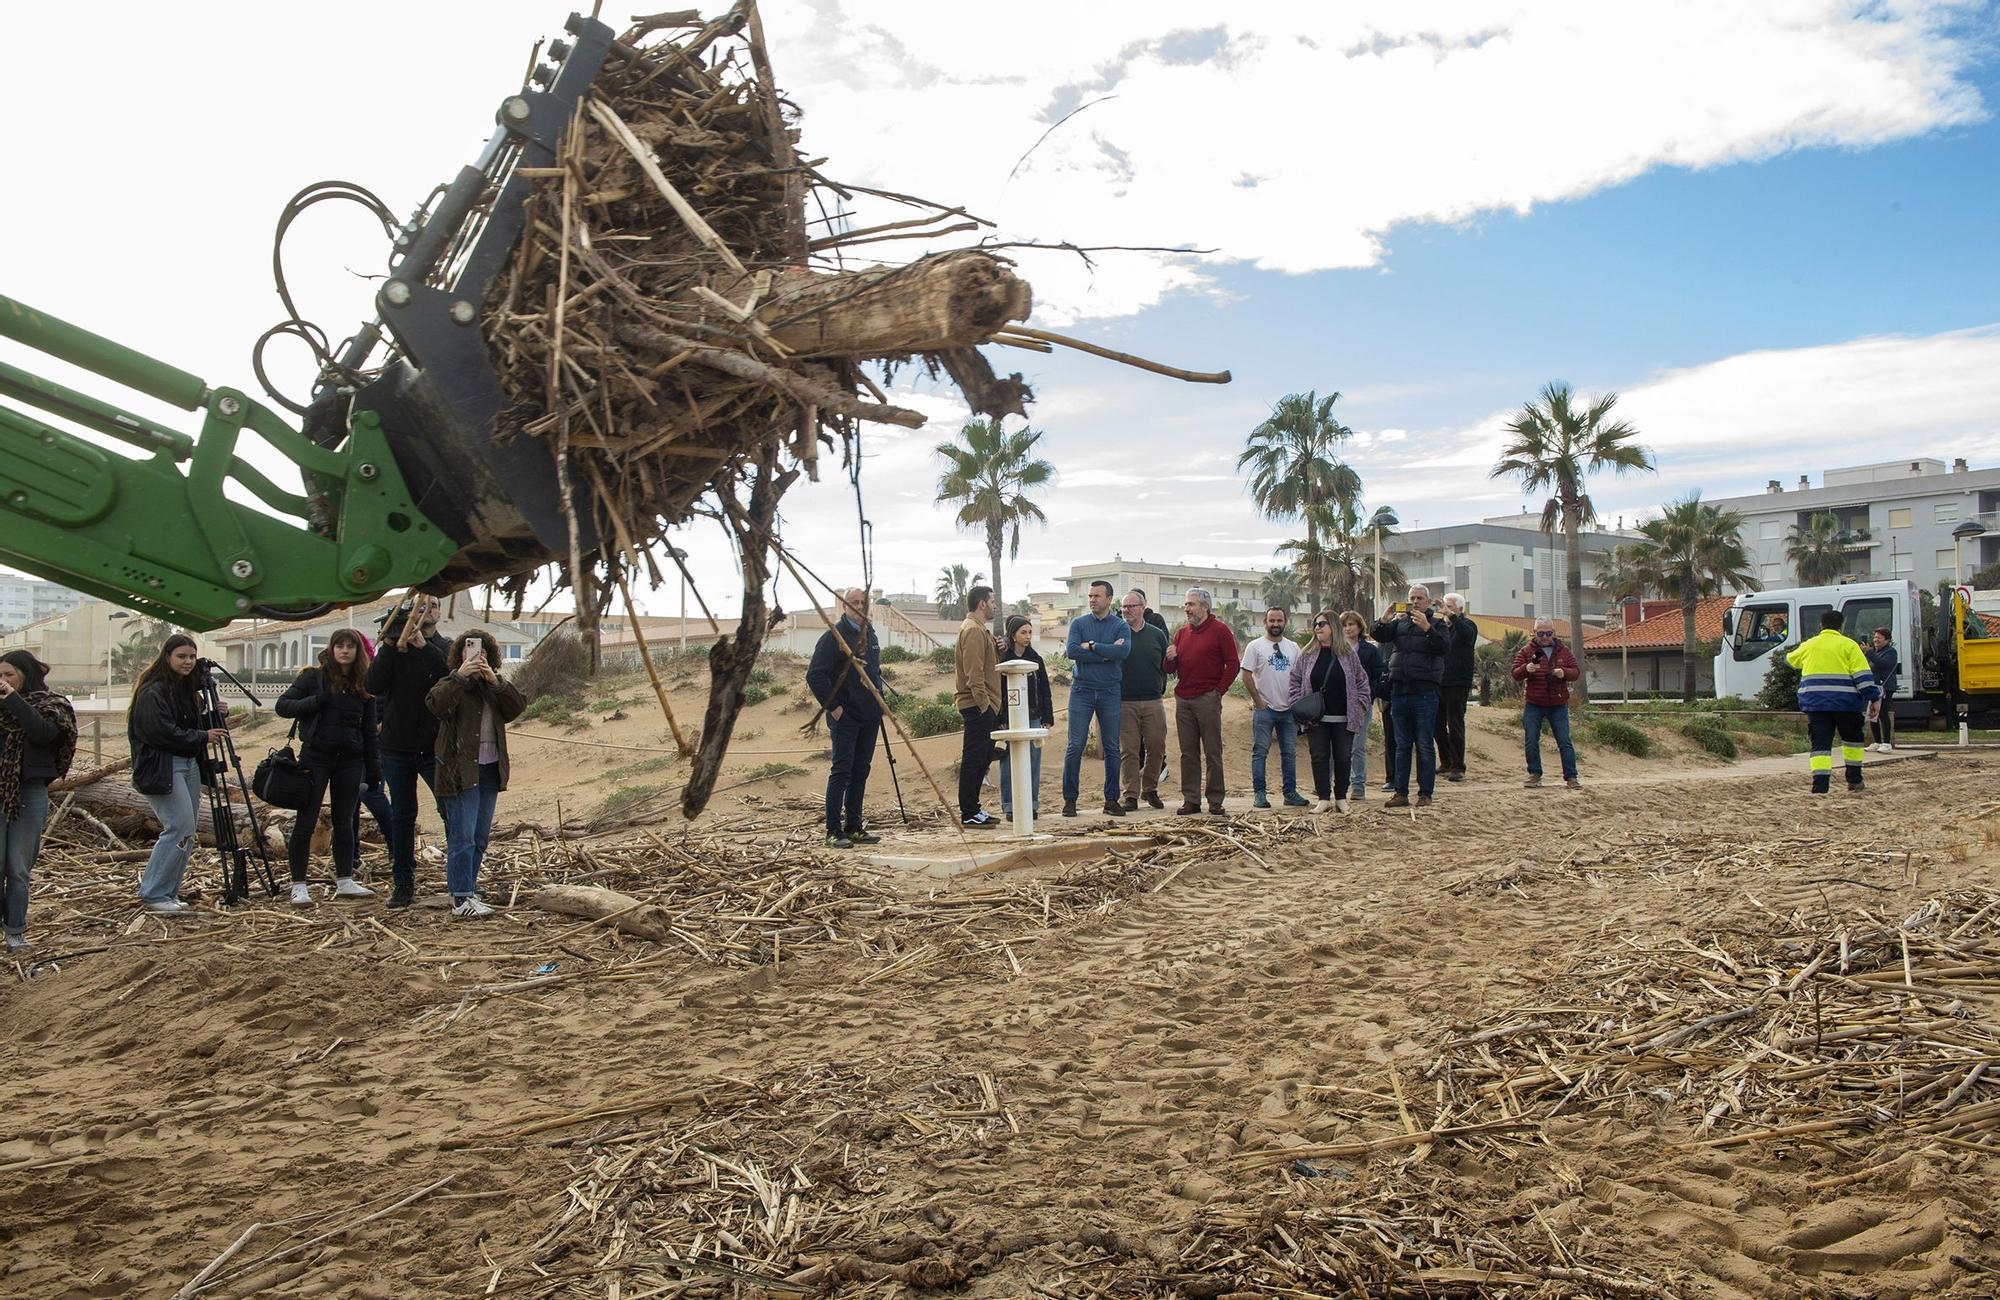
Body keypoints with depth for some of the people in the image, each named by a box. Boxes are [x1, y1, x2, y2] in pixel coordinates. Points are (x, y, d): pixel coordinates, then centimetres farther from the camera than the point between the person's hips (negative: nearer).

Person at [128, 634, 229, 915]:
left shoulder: (187, 689, 16)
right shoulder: (152, 692, -12)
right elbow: (162, 733, -20)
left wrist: (215, 717, 3)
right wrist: (202, 737, -13)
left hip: (189, 764, 9)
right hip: (162, 767, -9)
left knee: (188, 830, 8)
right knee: (181, 826, -15)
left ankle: (168, 893, 16)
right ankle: (153, 894, -5)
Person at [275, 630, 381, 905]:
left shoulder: (364, 685, 8)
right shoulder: (314, 677, -1)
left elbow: (369, 730, 10)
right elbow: (282, 705, -5)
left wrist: (373, 768, 6)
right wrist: (316, 701, -20)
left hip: (350, 760, 3)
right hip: (315, 758, -3)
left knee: (344, 823, 9)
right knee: (306, 822, -1)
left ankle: (345, 881, 18)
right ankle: (298, 885, 4)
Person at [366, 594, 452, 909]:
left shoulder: (447, 648, 6)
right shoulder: (393, 646, 7)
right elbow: (373, 685, -9)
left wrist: (424, 647, -22)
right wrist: (391, 644, -16)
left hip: (436, 746, -1)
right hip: (397, 746, 1)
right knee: (402, 815, 8)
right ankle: (402, 882, 16)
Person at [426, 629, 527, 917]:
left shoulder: (496, 684, 13)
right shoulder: (451, 683, -4)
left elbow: (517, 707, -5)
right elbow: (435, 704, -25)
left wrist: (496, 682, -18)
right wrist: (459, 677, -35)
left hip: (490, 770, 6)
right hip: (459, 771, -6)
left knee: (480, 837, 11)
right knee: (462, 837, -9)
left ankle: (467, 890, 22)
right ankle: (461, 899, -7)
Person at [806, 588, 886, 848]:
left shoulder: (869, 634, 14)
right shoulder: (834, 636, -10)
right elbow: (814, 675, -15)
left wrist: (878, 700, 16)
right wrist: (833, 706, -15)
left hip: (869, 717, 7)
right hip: (844, 717, -7)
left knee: (860, 772, 10)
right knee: (841, 771, -7)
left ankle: (854, 827, 17)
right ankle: (834, 831, -3)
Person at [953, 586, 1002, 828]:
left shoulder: (978, 629, 22)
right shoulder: (973, 630, -13)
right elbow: (973, 672, -20)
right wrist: (983, 703, -22)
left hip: (983, 707, 11)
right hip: (978, 705, -11)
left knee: (982, 758, 14)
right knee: (973, 759, -7)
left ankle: (973, 810, 20)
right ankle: (968, 814, -4)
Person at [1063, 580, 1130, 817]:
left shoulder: (1121, 626, 4)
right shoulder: (1078, 623, 5)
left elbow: (1123, 651, -15)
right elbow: (1071, 651, -12)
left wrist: (1091, 646, -13)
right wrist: (1106, 653, -12)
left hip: (1110, 692, 1)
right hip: (1082, 690, -1)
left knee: (1111, 748, 5)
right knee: (1075, 746, -3)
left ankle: (1111, 799, 14)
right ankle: (1069, 799, 3)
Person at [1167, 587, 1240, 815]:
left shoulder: (1219, 630, -1)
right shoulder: (1182, 632, 15)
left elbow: (1233, 664, -4)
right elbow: (1170, 670, 18)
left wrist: (1219, 690, -9)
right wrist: (1170, 658, -4)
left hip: (1208, 699, -5)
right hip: (1183, 700, 5)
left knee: (1212, 752, 0)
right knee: (1188, 753, 6)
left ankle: (1215, 801, 5)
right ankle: (1191, 800, 11)